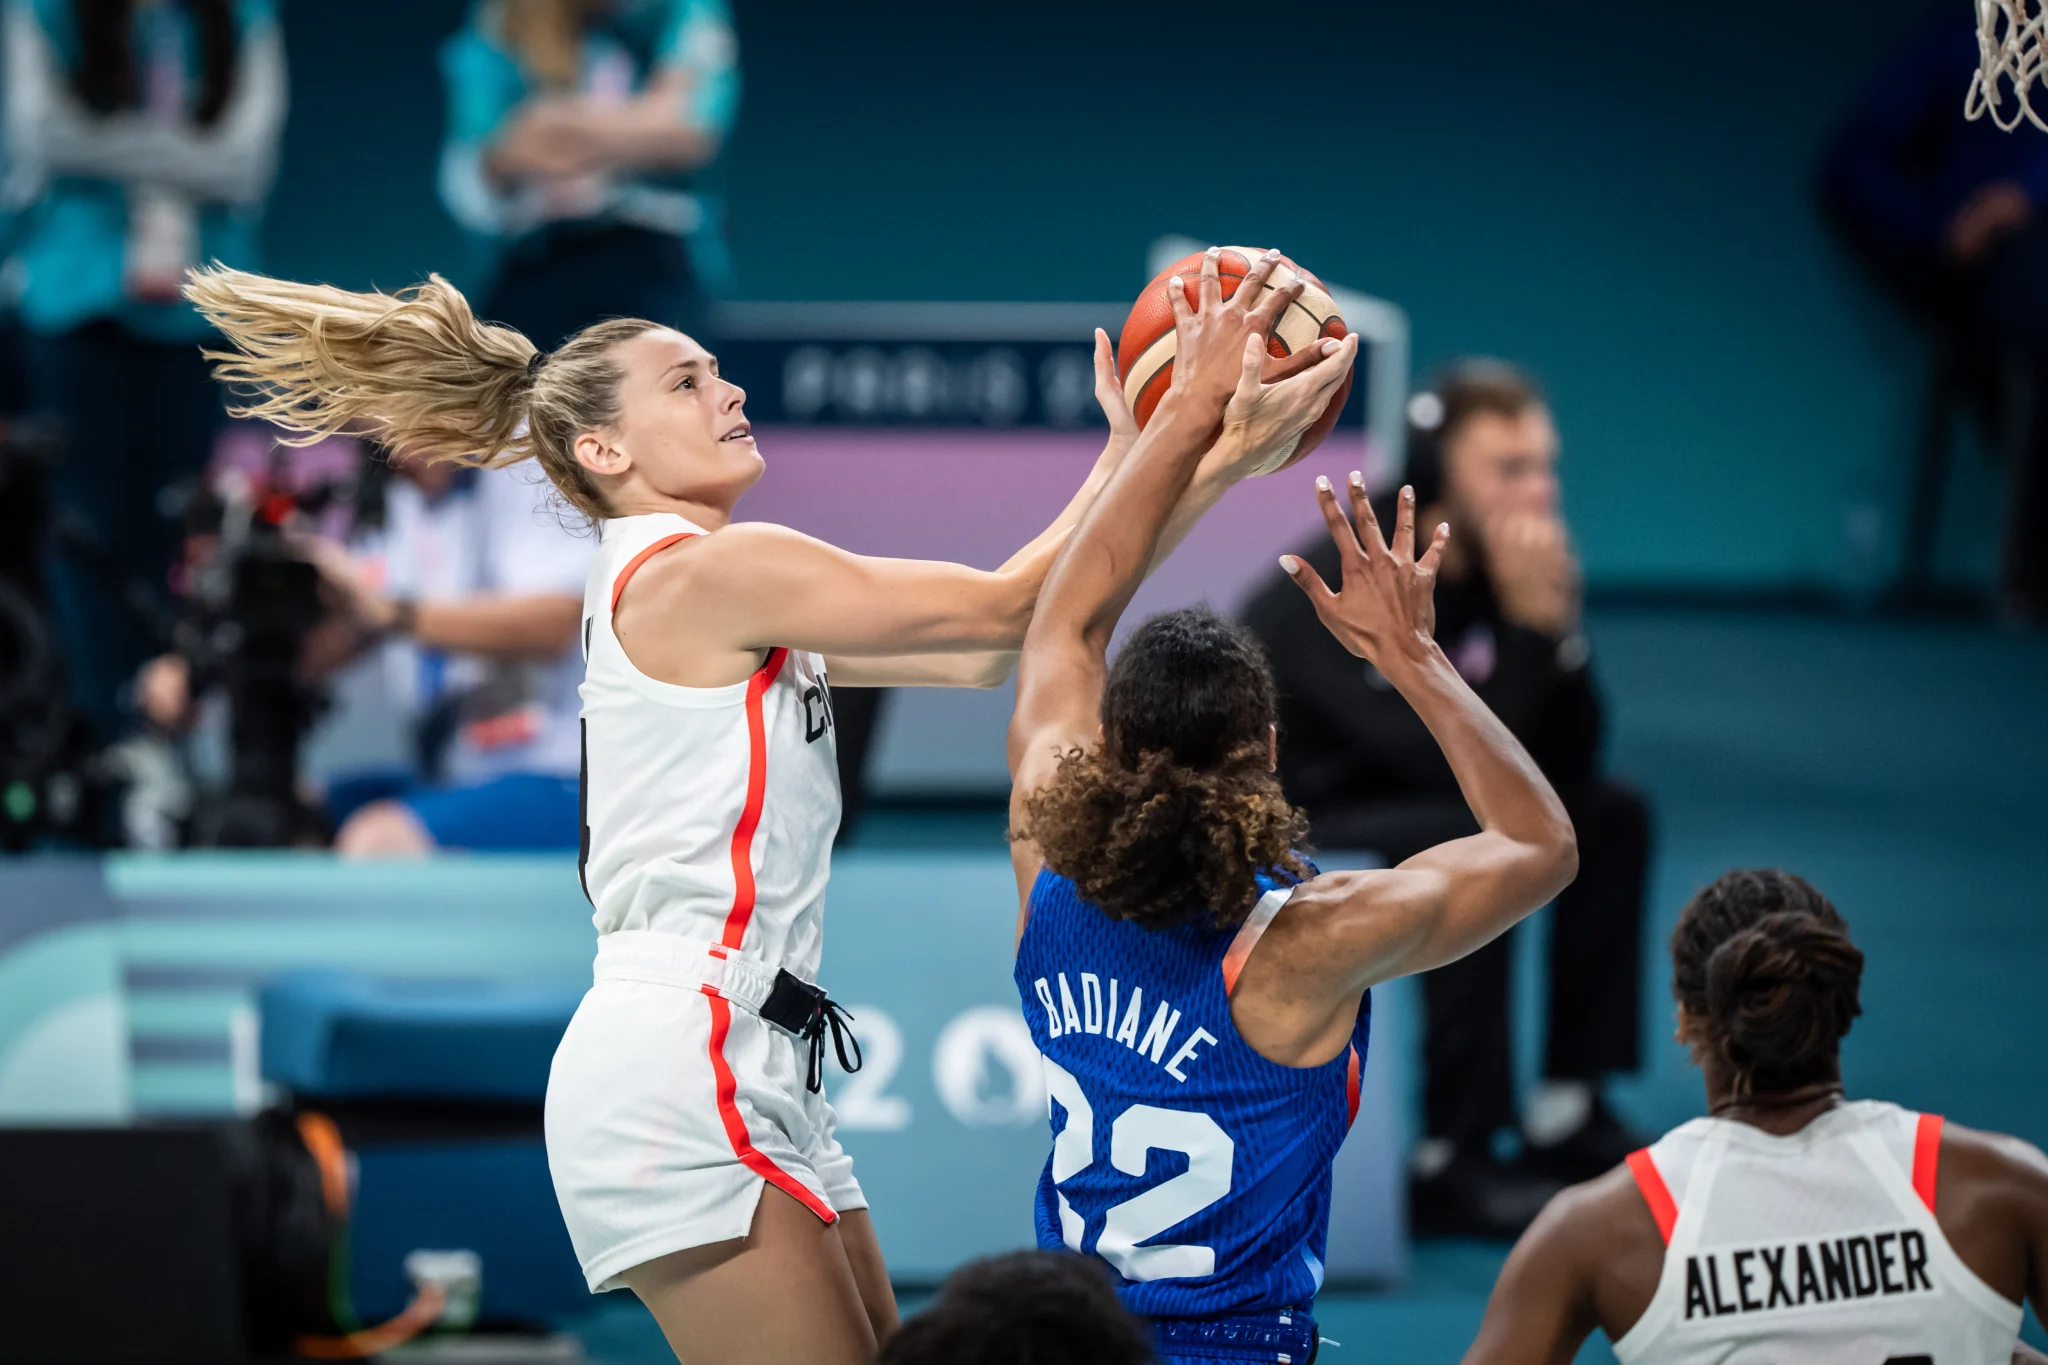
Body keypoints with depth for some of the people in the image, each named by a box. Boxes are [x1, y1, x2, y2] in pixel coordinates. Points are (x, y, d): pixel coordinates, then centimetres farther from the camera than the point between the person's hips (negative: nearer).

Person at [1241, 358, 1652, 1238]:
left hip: (1380, 804, 9)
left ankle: (1568, 1113, 4)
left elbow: (1565, 761, -7)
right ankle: (1450, 1165, -25)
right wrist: (1526, 629, -31)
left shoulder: (1499, 565, -5)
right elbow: (1457, 765, -34)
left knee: (1608, 816, 0)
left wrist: (1557, 623, -21)